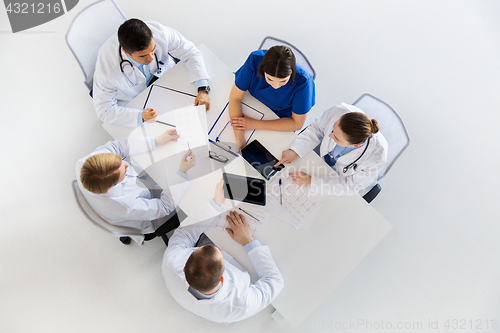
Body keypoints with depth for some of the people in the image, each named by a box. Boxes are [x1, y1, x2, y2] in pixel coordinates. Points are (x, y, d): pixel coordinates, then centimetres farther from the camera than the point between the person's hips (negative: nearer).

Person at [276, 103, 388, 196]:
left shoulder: (376, 156, -40)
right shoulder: (338, 112, -35)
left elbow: (351, 186, -27)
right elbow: (316, 129, -14)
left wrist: (310, 181, -32)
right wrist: (294, 151, -26)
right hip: (323, 158, 3)